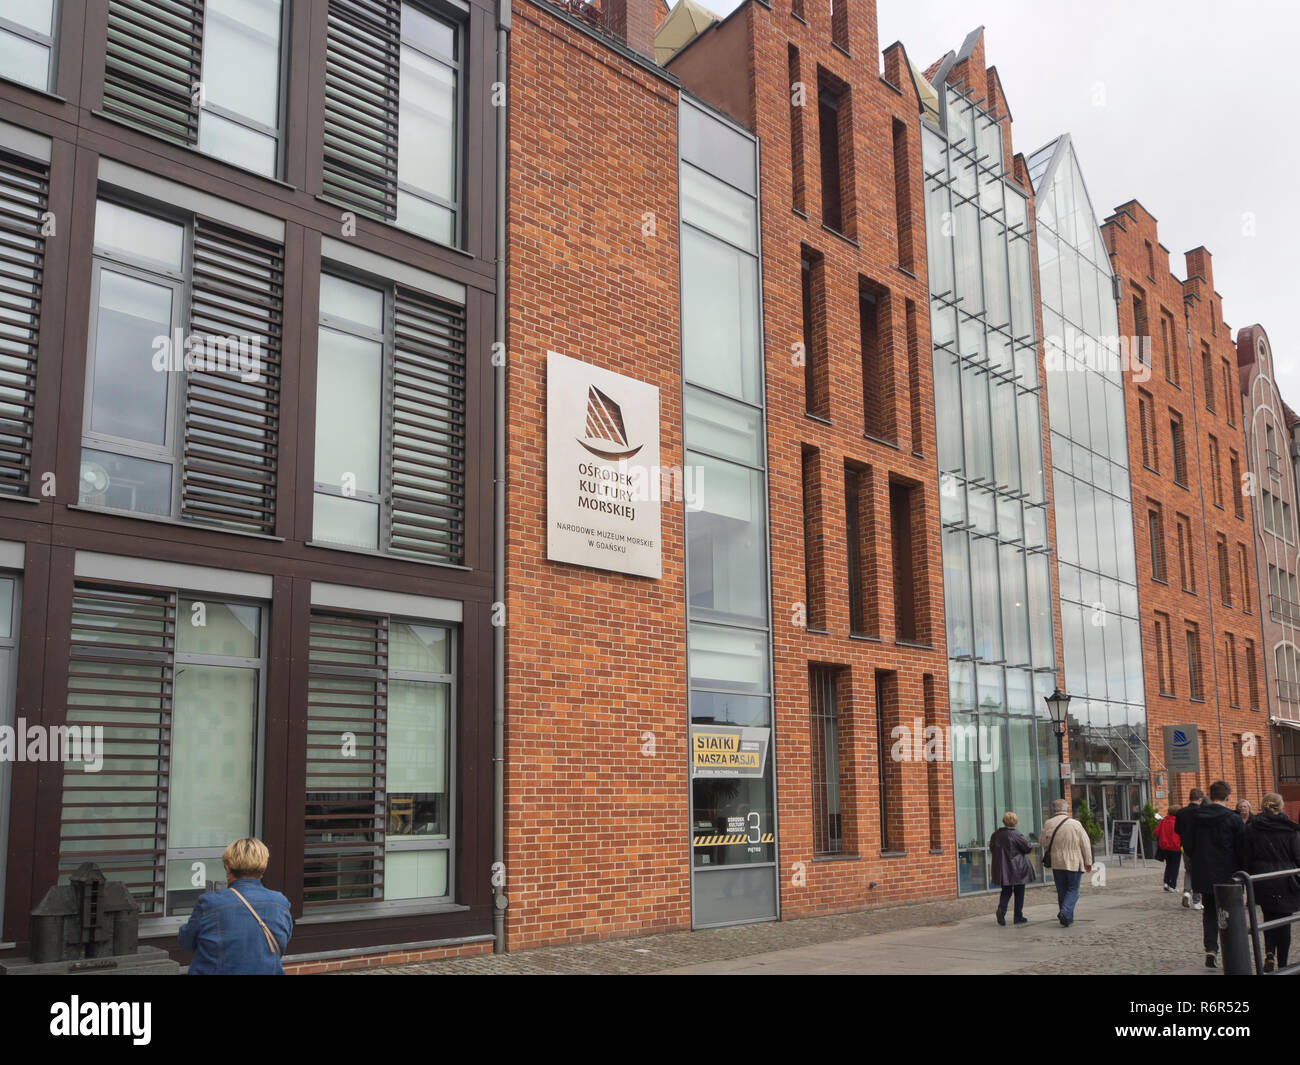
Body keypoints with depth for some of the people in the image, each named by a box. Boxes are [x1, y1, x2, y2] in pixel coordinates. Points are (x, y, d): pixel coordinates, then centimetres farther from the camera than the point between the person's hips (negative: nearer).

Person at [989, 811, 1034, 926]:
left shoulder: (996, 834, 2)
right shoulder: (1017, 834, -15)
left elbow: (991, 848, 11)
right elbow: (1027, 848, -10)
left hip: (1001, 868, 5)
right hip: (1017, 869, -5)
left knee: (1006, 891, 14)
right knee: (1019, 893, 9)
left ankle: (1001, 909, -11)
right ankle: (1018, 917, 12)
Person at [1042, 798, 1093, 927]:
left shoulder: (1048, 824, -2)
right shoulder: (1075, 824, -8)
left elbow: (1045, 844, 7)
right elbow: (1085, 844, -4)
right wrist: (1088, 862, 3)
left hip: (1056, 863, 2)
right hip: (1074, 863, -2)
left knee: (1062, 891, 13)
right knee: (1073, 890, 5)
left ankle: (1067, 918, 14)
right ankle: (1065, 913, -14)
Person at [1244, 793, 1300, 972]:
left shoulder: (1251, 829, -3)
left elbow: (1247, 859, -1)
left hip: (1262, 883, 1)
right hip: (1285, 883, -1)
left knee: (1268, 917, 19)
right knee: (1284, 921, 8)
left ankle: (1269, 953, 0)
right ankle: (1282, 964, 11)